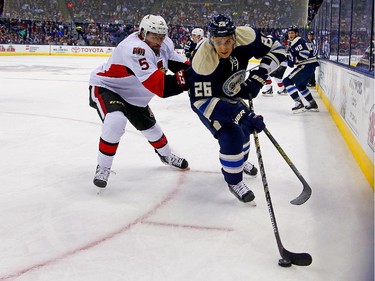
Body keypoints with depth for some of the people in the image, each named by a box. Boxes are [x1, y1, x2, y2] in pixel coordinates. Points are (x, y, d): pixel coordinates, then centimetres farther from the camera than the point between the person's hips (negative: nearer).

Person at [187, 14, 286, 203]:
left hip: (230, 96, 6)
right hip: (205, 100, -6)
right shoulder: (203, 61, -40)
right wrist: (239, 113, -45)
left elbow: (276, 49, -14)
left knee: (245, 126, 23)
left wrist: (260, 74, -30)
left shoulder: (246, 36, -28)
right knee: (231, 136, -20)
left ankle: (240, 161, 54)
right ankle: (234, 181, 4)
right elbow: (202, 101, -38)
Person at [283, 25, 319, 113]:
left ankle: (299, 104, -21)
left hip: (308, 65, -11)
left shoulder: (299, 41, -11)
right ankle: (313, 105, 34)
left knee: (287, 81, -14)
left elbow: (305, 52, -25)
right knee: (300, 85, 29)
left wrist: (294, 60, -27)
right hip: (307, 66, 11)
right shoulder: (293, 43, 22)